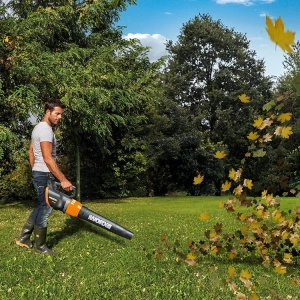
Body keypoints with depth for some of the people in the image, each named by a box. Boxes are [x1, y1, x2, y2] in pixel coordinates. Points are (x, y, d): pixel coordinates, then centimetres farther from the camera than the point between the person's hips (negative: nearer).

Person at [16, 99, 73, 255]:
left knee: (41, 206, 18)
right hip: (45, 175, -10)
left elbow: (30, 151, 21)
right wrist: (63, 180, -26)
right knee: (45, 209, -1)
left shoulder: (38, 127, 13)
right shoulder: (46, 130, -19)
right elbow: (48, 159, -26)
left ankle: (23, 237, 23)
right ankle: (40, 246, 10)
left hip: (38, 173, 10)